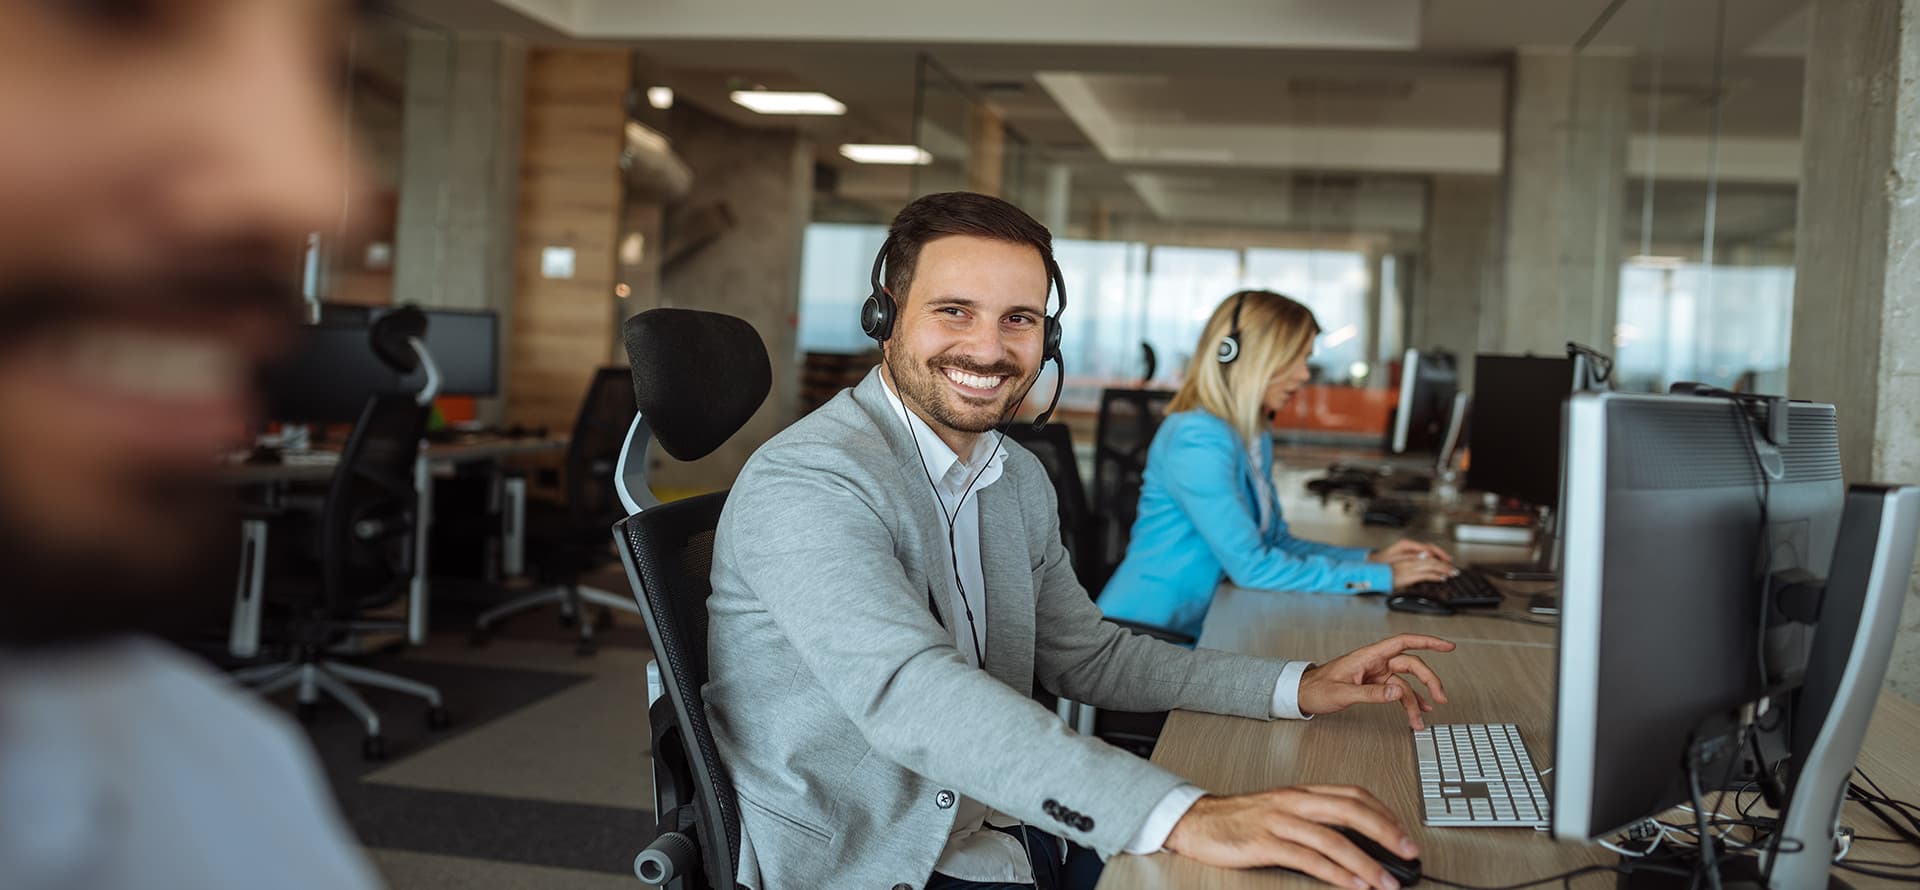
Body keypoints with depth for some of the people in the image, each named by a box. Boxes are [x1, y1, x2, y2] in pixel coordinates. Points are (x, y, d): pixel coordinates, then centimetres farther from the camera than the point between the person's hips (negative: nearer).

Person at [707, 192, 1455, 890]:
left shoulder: (1019, 477, 9)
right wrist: (1182, 819, -42)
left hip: (1009, 826, 8)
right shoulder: (804, 485, -20)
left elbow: (1086, 656, 15)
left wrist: (1300, 687, 3)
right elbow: (910, 694, -34)